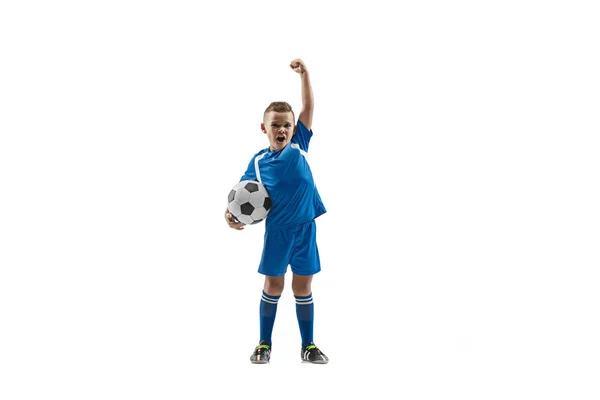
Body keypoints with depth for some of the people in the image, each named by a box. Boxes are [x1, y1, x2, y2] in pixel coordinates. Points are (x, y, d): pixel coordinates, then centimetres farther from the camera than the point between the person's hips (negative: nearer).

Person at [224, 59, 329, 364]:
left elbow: (308, 107, -4)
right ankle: (264, 344, 24)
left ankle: (308, 345, 23)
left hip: (305, 228, 1)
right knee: (273, 285, 9)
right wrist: (230, 212, -15)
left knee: (303, 286, 10)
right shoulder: (258, 161, -2)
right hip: (277, 230, -1)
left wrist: (304, 74, -10)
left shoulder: (299, 144, 0)